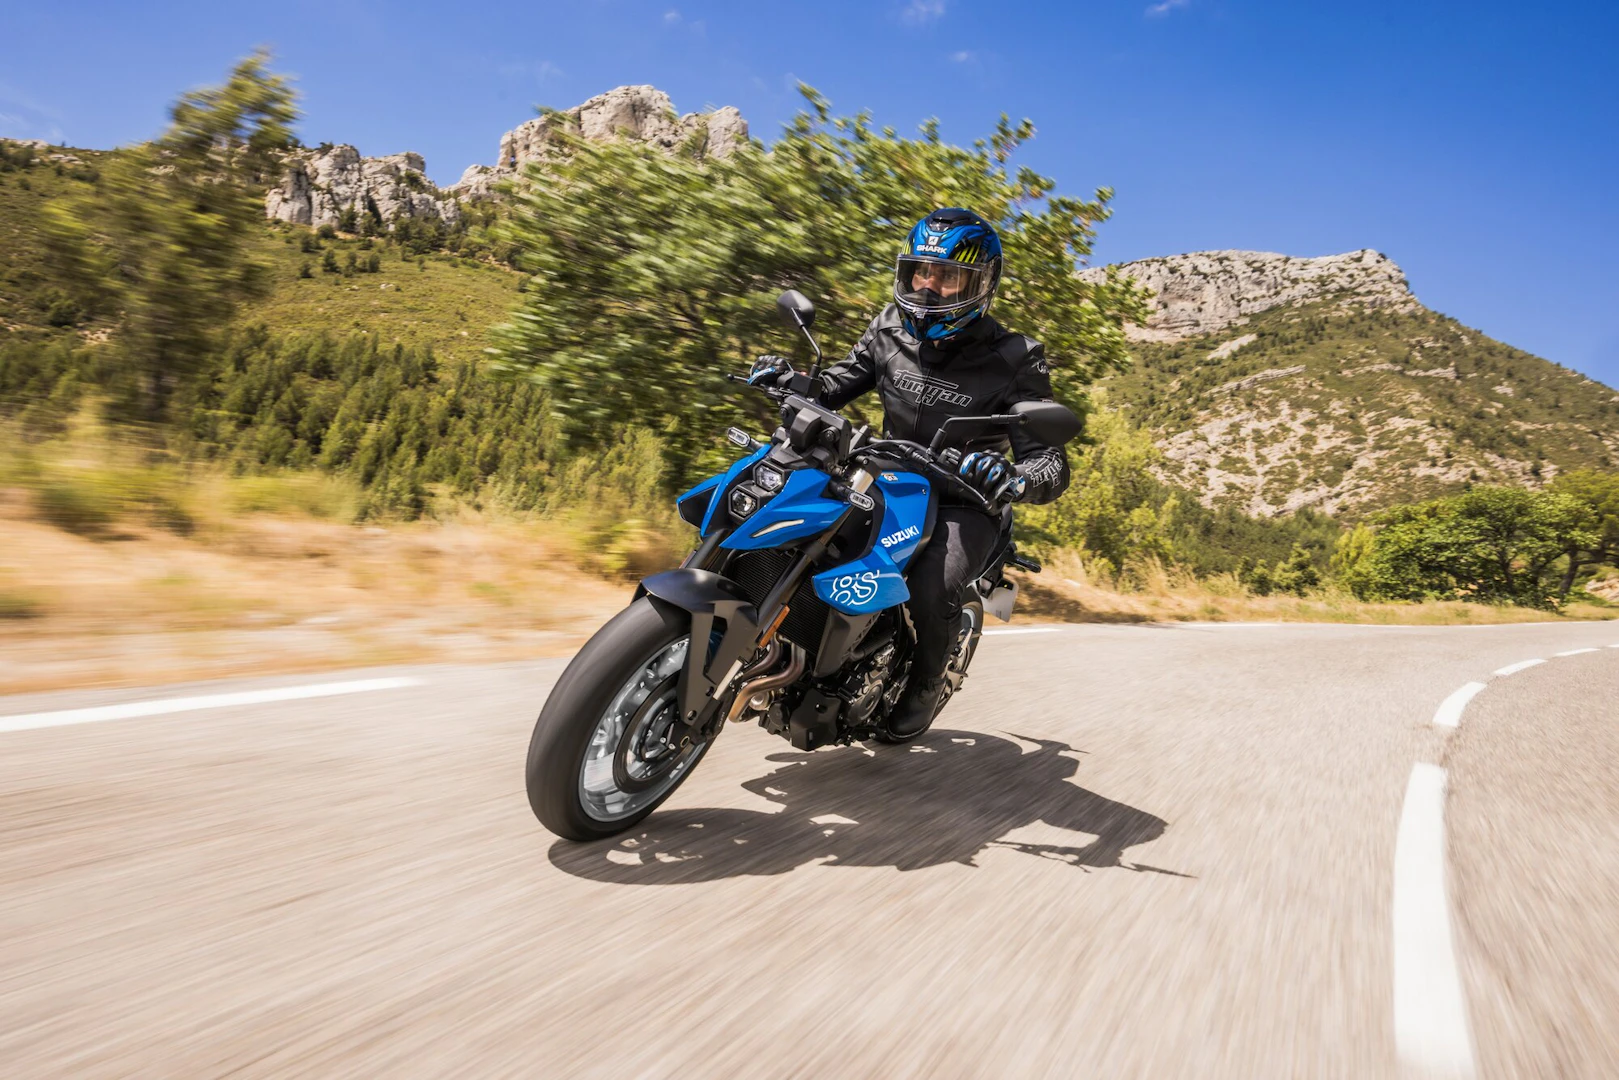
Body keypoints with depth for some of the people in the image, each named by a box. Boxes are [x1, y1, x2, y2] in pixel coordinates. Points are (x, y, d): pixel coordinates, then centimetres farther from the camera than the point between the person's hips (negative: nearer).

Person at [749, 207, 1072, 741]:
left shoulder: (1012, 361, -15)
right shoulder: (890, 330, -1)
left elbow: (1051, 464, -19)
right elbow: (834, 387, 10)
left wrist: (1013, 479, -44)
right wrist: (789, 379, -12)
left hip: (963, 503, -5)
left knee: (931, 590, -31)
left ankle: (927, 684, 4)